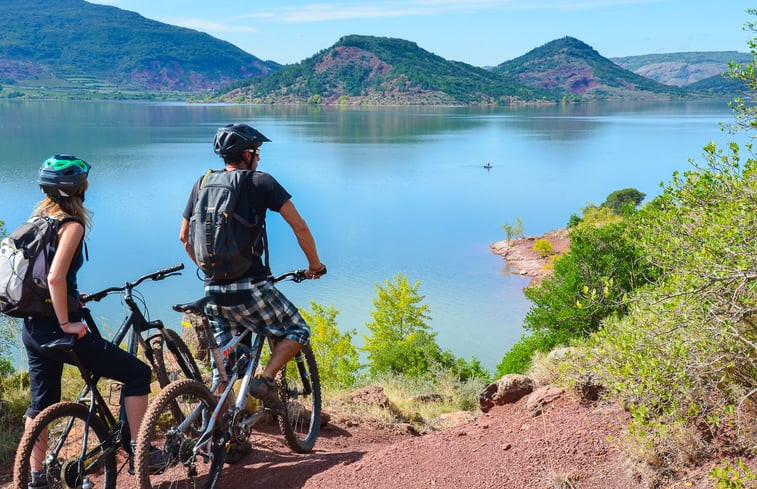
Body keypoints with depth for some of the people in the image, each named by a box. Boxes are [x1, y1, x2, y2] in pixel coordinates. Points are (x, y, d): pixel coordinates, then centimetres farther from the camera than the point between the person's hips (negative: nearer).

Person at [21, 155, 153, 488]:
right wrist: (66, 324, -19)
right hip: (55, 328, -9)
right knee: (137, 373, 0)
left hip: (32, 328, 9)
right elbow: (55, 277, -28)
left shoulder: (39, 219, 10)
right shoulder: (72, 225, -16)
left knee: (41, 404, 21)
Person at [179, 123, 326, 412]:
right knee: (297, 331, 13)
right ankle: (265, 381, -5)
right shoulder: (260, 181, -2)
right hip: (250, 287, -5)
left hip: (213, 289, 6)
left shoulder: (202, 183, 12)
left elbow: (185, 237, 18)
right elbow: (299, 226, -7)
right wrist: (315, 264, 6)